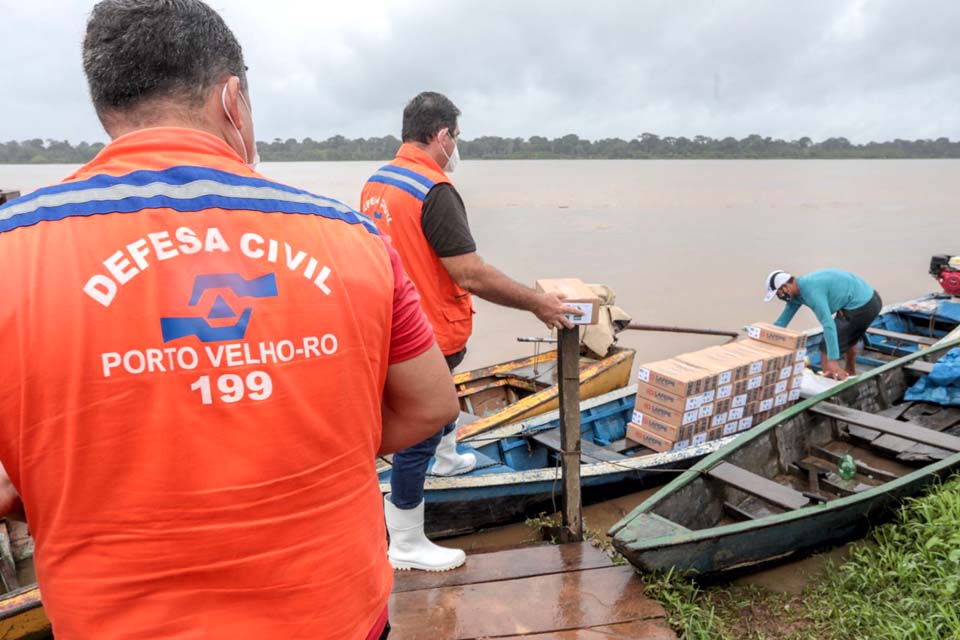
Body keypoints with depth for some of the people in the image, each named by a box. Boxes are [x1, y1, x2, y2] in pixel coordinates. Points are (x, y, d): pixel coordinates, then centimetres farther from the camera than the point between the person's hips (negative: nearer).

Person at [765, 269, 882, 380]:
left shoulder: (811, 291, -27)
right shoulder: (797, 292, 4)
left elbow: (828, 325, -34)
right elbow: (782, 320, 11)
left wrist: (833, 360, -36)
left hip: (861, 307, -11)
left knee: (826, 350, -9)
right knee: (848, 338, 36)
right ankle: (850, 372, 59)